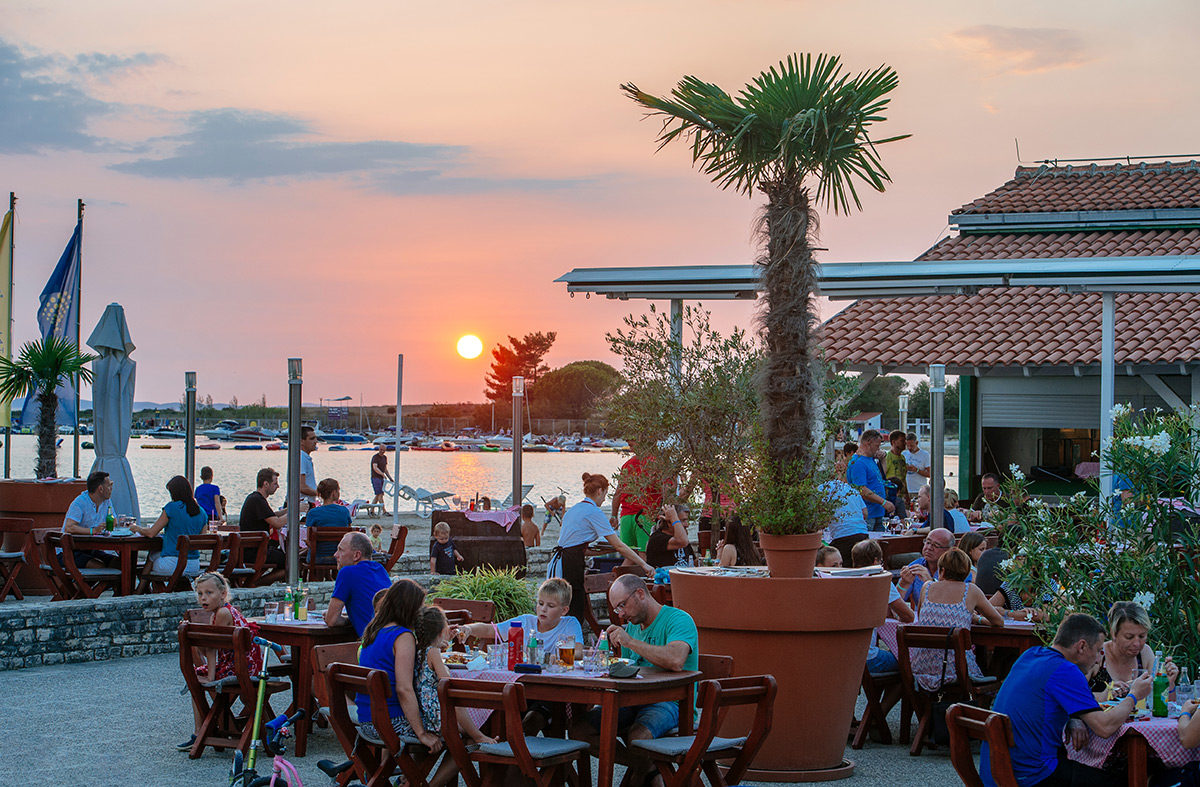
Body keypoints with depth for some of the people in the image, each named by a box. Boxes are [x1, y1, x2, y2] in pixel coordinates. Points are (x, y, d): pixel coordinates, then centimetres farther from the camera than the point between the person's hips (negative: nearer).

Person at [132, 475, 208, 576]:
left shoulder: (171, 508, -10)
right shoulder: (201, 513, 6)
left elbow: (151, 533, -6)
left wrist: (136, 528, 15)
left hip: (172, 566, -6)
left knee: (151, 557, 25)